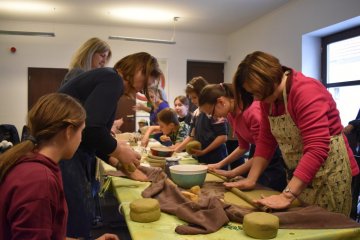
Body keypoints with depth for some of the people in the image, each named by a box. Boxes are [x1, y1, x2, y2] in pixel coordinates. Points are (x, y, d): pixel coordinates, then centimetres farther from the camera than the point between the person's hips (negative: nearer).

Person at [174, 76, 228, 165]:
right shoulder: (196, 113, 11)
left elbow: (223, 137, -16)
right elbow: (192, 136, 16)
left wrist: (204, 151, -15)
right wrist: (176, 150, 8)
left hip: (215, 159, -7)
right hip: (201, 159, 7)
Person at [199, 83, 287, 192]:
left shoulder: (253, 111, -26)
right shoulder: (231, 115, -1)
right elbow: (243, 147, 8)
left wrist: (232, 173, -23)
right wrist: (220, 164, 1)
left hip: (274, 160, -7)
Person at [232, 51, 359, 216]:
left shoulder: (305, 90, -24)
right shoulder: (269, 98, 1)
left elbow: (317, 149, -32)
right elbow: (265, 141, 3)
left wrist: (287, 195, -34)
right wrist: (251, 179, -5)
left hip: (328, 172, -7)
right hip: (299, 174, 8)